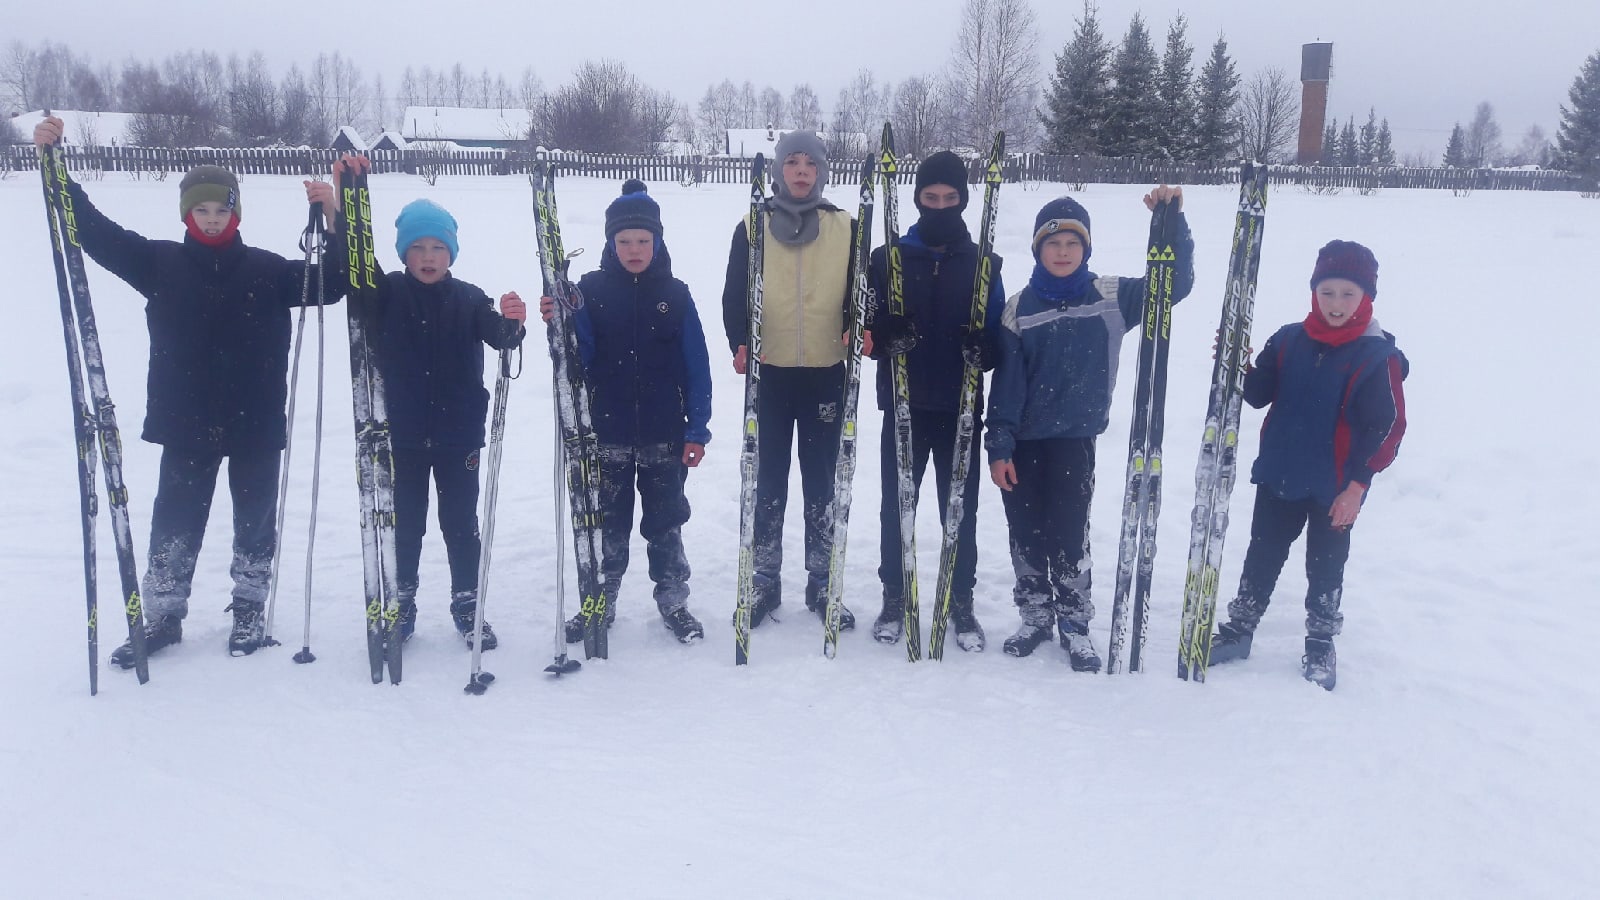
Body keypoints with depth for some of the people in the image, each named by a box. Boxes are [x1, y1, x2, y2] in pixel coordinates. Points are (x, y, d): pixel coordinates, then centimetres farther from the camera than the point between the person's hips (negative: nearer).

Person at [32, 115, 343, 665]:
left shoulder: (265, 269, -1)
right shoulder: (162, 263, 1)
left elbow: (330, 284, -5)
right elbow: (94, 230, -1)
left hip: (255, 424, 0)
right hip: (185, 423, 1)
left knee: (255, 521, 11)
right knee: (175, 523, 8)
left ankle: (249, 610, 28)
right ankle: (162, 617, 23)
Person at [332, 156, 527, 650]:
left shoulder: (469, 299, -4)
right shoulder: (386, 294, -3)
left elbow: (500, 338, -17)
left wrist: (512, 321, -41)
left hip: (458, 434, 0)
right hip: (402, 433, 1)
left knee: (461, 523, 9)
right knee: (405, 522, 12)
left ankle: (467, 604, 22)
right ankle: (402, 604, 26)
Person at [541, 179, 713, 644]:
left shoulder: (675, 294, -1)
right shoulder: (591, 290, -1)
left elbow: (696, 367, 1)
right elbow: (579, 358, -4)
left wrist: (697, 429, -3)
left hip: (664, 435, 0)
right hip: (607, 432, 1)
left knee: (665, 522, 11)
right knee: (606, 522, 11)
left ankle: (673, 601, 24)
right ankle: (599, 601, 26)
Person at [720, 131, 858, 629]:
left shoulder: (846, 228, 4)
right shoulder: (753, 228, 3)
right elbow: (734, 295, 2)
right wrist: (740, 343, -15)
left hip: (826, 373, 0)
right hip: (769, 372, 0)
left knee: (821, 480, 8)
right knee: (768, 480, 7)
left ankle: (822, 584, 19)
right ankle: (765, 582, 18)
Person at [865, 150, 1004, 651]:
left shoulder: (984, 264, 4)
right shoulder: (889, 259, 3)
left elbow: (998, 336, 4)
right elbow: (866, 325, 3)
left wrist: (983, 351, -18)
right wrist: (883, 338, -20)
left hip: (961, 408, 0)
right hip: (903, 405, 0)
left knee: (961, 508, 8)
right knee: (895, 505, 8)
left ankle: (961, 601, 22)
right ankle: (894, 596, 23)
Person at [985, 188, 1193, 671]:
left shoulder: (1112, 298, -1)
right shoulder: (1019, 308, -1)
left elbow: (1176, 283, -4)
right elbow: (1006, 382, -2)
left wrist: (1173, 219, -15)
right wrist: (999, 446, -6)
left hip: (1075, 438, -1)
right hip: (1023, 441, 1)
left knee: (1069, 535, 0)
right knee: (1026, 534, 9)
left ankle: (1075, 623, 17)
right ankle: (1035, 615, 27)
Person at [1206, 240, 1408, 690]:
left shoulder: (1378, 356, -12)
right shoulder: (1289, 340, -1)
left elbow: (1387, 426, -11)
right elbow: (1259, 395, 3)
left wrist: (1357, 485, -13)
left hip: (1335, 488, -3)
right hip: (1278, 476, 4)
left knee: (1326, 567, 12)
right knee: (1262, 556, 15)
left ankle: (1320, 645, 28)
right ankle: (1238, 630, 28)